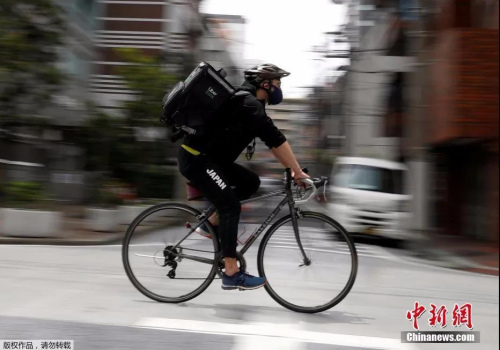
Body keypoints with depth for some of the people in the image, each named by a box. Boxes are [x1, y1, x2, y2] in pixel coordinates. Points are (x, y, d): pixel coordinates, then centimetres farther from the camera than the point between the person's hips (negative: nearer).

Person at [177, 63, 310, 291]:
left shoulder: (250, 104, 16)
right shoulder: (250, 105, -16)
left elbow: (271, 142, 17)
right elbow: (277, 140, -22)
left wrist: (290, 168, 12)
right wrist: (298, 172, -19)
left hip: (209, 158, 10)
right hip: (196, 160, -10)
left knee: (251, 182, 8)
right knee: (231, 207, -13)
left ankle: (212, 223, 13)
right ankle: (231, 274, -9)